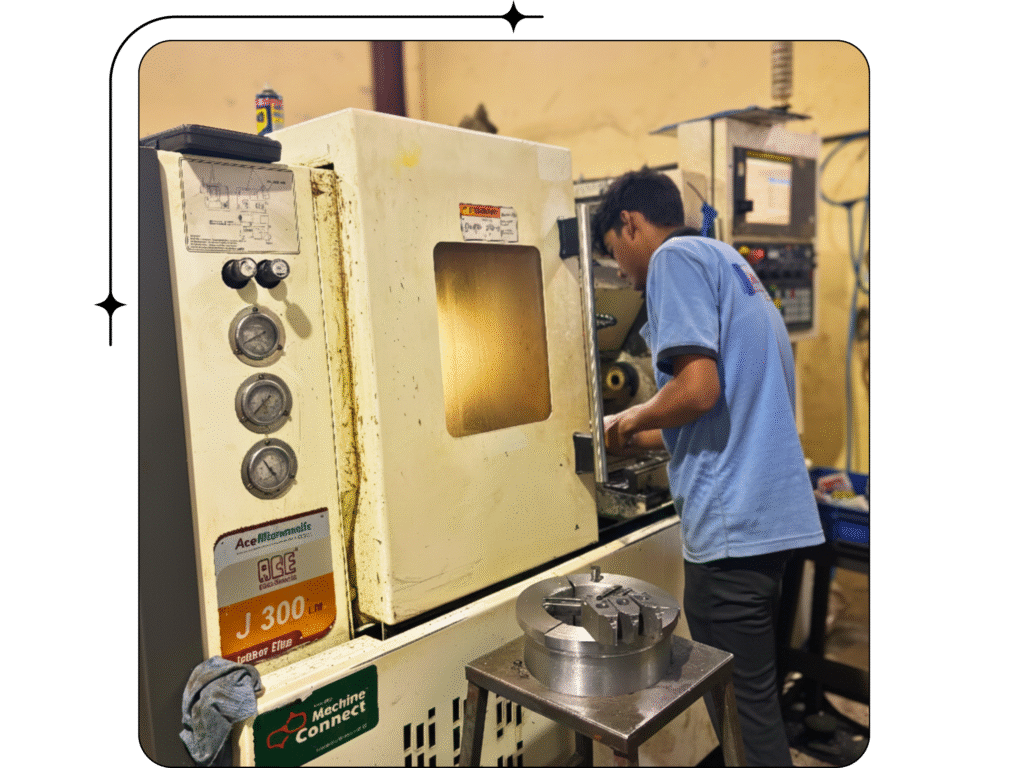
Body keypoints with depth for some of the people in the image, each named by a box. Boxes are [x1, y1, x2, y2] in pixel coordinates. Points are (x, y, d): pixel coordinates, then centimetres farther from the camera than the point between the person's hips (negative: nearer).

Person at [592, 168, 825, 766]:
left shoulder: (676, 257, -9)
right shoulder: (730, 263, 20)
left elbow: (698, 388, -23)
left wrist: (634, 418, -4)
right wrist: (644, 440, 24)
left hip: (732, 525, -10)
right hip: (773, 515, 10)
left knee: (742, 702, 4)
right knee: (755, 689, 22)